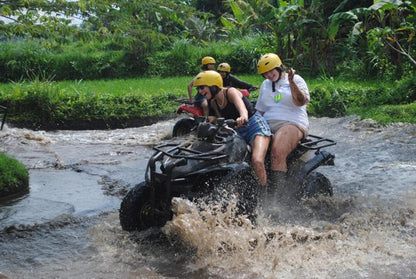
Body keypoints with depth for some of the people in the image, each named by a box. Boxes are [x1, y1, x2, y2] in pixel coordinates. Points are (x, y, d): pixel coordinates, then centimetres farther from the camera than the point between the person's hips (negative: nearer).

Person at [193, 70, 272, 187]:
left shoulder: (230, 92, -14)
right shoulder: (213, 102, 8)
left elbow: (242, 107, -36)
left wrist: (243, 117, -58)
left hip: (255, 125, -8)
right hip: (239, 132, 8)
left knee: (257, 161, -29)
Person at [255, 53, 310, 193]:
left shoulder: (296, 80, 8)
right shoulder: (265, 84, 25)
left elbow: (300, 102, -9)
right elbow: (260, 110, 28)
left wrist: (291, 82, -18)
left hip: (293, 123, -6)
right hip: (268, 125, 6)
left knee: (277, 154, -34)